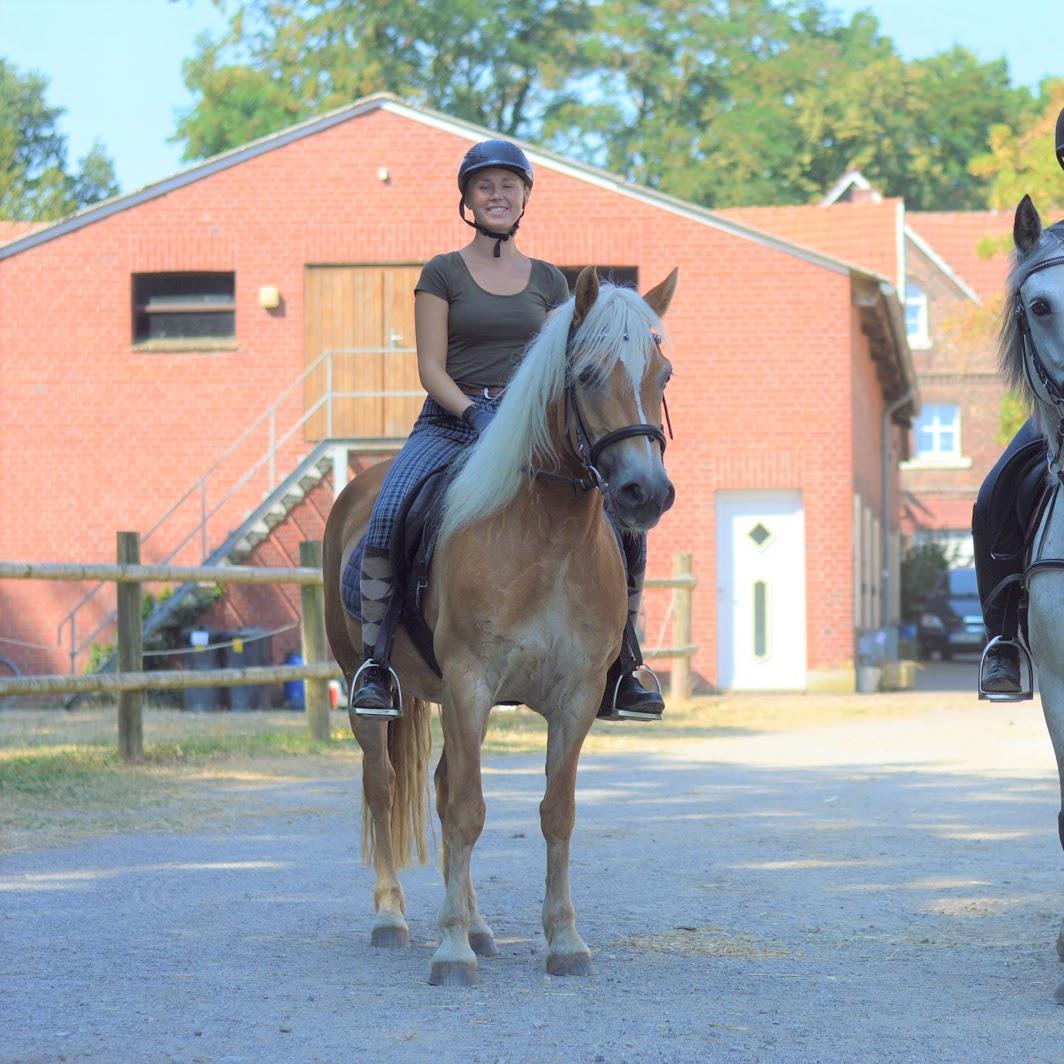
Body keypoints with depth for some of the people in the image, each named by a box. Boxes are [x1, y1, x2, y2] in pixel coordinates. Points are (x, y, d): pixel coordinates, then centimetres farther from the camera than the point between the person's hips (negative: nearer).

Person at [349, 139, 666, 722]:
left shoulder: (547, 280, 15)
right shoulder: (443, 273, 6)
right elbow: (430, 367, -2)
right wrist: (477, 415, -17)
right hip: (450, 422, -3)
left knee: (624, 522, -15)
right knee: (389, 519, -31)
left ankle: (617, 672, -2)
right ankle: (374, 663, -23)